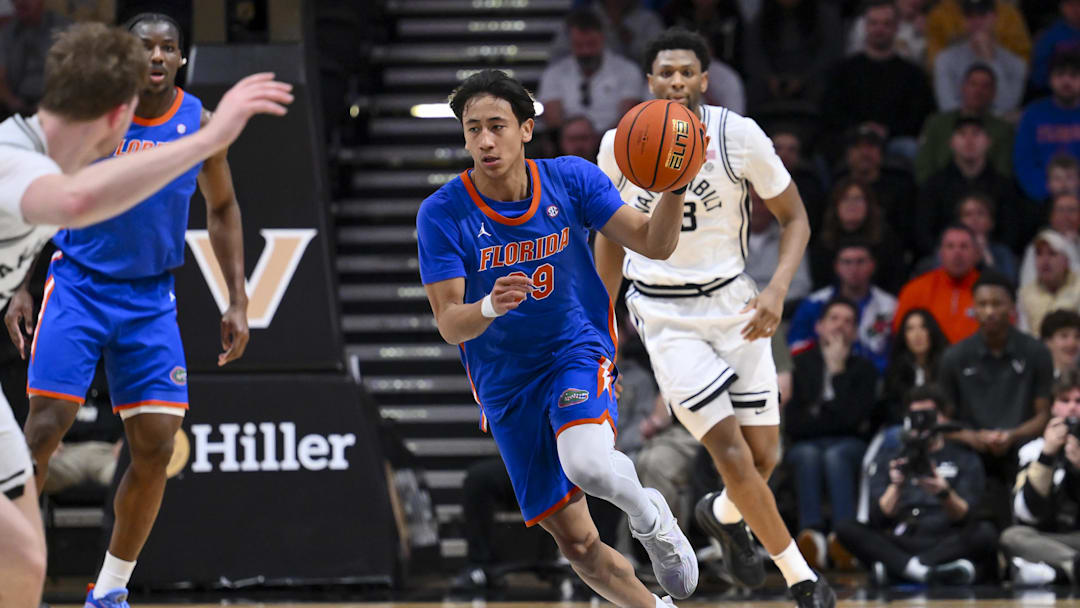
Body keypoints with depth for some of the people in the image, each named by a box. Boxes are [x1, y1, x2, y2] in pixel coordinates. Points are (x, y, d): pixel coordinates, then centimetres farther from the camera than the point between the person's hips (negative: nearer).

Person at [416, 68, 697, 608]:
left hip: (579, 348, -1)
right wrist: (490, 307, -38)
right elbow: (449, 323, -16)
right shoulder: (441, 215, -14)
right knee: (574, 541, 4)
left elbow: (654, 243, -10)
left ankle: (650, 516, 0)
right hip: (506, 382, 1)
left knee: (588, 463, -34)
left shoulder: (571, 179, -10)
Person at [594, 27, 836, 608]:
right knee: (732, 455, -13)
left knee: (764, 455, 4)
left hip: (731, 300, 1)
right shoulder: (620, 146, -8)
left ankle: (723, 513, 40)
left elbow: (794, 218, -2)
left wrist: (778, 289, -19)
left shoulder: (739, 136, -12)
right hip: (663, 313, -1)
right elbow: (611, 234, 10)